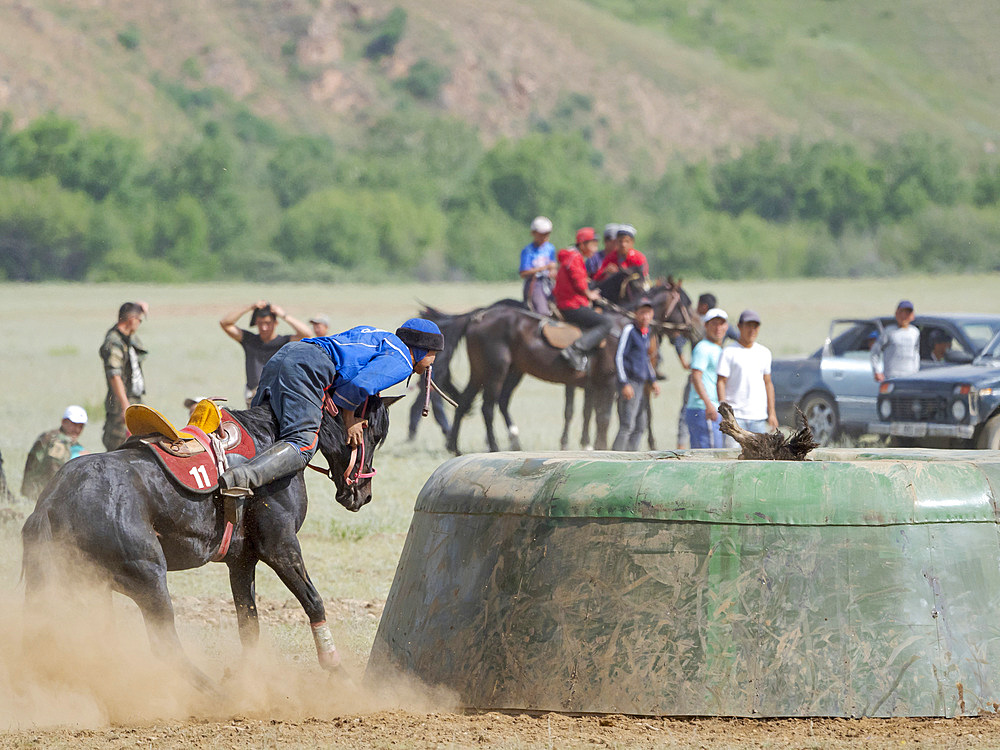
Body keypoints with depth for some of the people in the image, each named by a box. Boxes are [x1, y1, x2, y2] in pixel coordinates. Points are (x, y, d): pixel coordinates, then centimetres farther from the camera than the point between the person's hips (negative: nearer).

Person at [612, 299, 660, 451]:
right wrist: (624, 384, -19)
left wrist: (653, 381, 21)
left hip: (641, 384, 9)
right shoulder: (629, 330, -10)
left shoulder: (646, 332, 15)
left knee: (639, 428, 11)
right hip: (630, 383, -9)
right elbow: (619, 357, -14)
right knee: (627, 426, -13)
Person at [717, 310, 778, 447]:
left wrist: (772, 413, 14)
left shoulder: (764, 353, 14)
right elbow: (720, 382, -5)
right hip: (735, 415, -4)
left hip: (759, 415, 5)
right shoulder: (729, 352, -1)